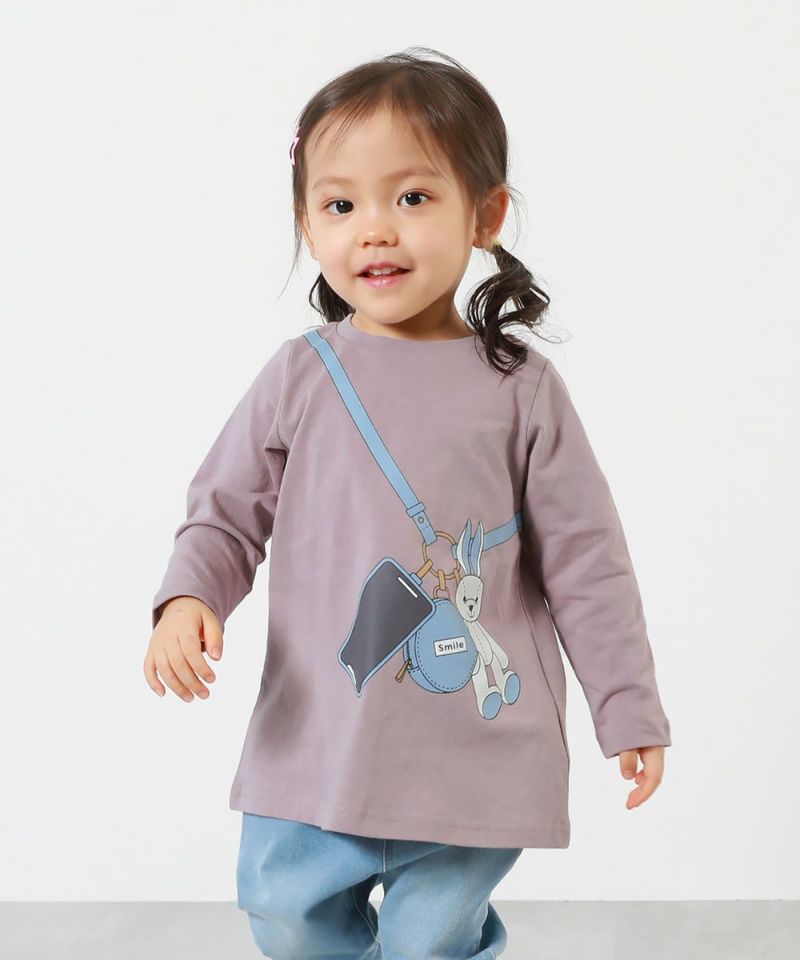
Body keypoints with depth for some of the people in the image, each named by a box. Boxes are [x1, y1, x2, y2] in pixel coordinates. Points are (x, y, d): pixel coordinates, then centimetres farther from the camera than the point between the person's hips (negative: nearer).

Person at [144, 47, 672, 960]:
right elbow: (226, 511, 6)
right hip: (316, 738, 2)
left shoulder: (518, 386, -5)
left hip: (473, 755, -2)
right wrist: (188, 597, -14)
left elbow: (584, 556, 0)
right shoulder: (299, 376, -2)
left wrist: (628, 707, 2)